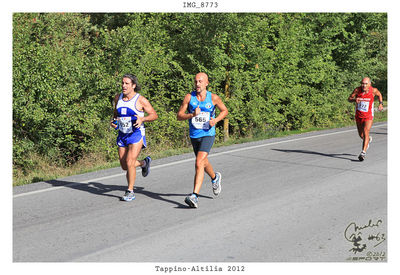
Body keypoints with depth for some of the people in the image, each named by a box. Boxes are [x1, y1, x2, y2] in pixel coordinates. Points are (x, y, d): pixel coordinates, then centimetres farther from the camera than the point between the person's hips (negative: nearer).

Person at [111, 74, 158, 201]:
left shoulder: (140, 100, -10)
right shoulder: (118, 98, 5)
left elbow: (154, 115, -5)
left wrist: (142, 119, -23)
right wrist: (114, 121, 2)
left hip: (136, 134, -6)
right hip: (122, 134, 6)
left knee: (129, 162, -16)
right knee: (124, 165, 9)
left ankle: (130, 192, -2)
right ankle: (144, 163, 39)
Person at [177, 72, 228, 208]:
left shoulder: (213, 98, -5)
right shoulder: (189, 97, -4)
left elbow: (224, 111, 10)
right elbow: (179, 115, -5)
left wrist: (216, 120, -9)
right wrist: (192, 115, -22)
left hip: (208, 134, -4)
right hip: (194, 135, 4)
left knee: (199, 163, -21)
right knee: (203, 162, 23)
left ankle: (195, 196, -25)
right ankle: (215, 177, 56)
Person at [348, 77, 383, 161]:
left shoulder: (373, 90, -12)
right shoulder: (357, 90, -12)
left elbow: (379, 94, 11)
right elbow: (349, 99, -4)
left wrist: (381, 103, 1)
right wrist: (354, 99, -25)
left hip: (368, 116, -3)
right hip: (358, 115, 3)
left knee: (365, 133, -19)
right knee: (361, 135, 16)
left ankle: (363, 152, -19)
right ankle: (368, 139, 51)